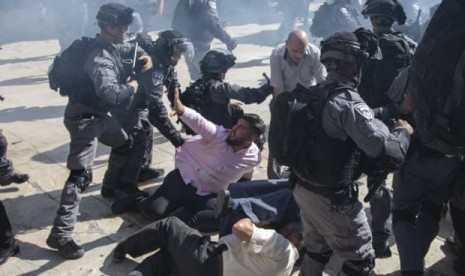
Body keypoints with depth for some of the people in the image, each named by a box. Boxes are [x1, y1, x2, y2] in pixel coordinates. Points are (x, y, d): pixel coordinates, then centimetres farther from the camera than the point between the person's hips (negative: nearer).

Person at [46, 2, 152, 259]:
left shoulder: (112, 48, 3)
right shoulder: (100, 59, -27)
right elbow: (110, 94, -42)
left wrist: (143, 57, 6)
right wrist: (130, 88, -21)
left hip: (100, 115, 10)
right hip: (84, 118, -10)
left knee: (133, 144, 20)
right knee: (81, 175, -13)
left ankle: (124, 187, 40)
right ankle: (60, 234, -9)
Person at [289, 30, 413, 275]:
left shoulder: (312, 95, 4)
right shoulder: (347, 100, -23)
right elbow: (385, 149, -27)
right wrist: (403, 131, -6)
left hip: (302, 187, 8)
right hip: (333, 198, -8)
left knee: (317, 248, 26)